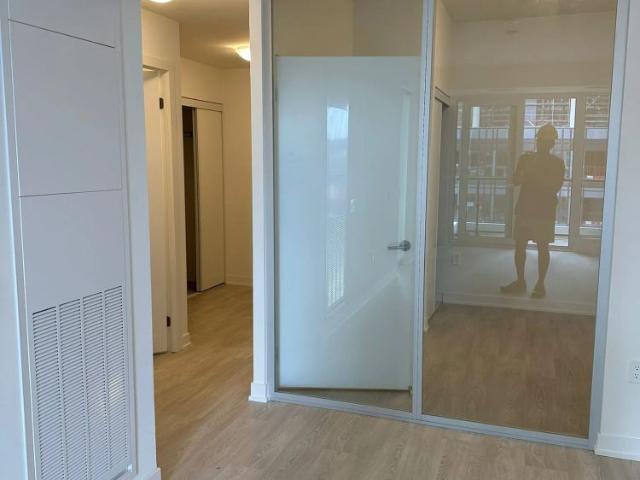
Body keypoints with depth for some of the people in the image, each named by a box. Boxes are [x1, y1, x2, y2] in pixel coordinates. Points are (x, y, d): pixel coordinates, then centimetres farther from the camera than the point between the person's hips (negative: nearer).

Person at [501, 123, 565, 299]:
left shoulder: (557, 163, 1)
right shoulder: (526, 158, 10)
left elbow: (556, 187, -10)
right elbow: (516, 181, 4)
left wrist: (536, 174, -17)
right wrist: (526, 172, -16)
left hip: (545, 211, -3)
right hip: (524, 208, 3)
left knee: (542, 247, -1)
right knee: (519, 245, 5)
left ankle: (540, 284, 7)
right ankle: (520, 281, 15)